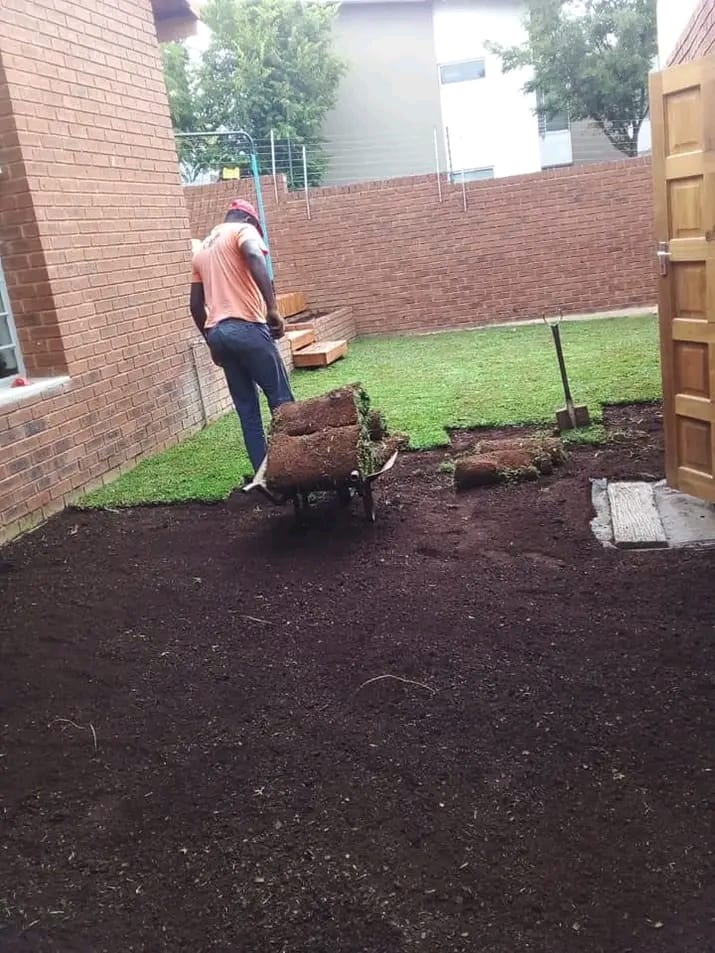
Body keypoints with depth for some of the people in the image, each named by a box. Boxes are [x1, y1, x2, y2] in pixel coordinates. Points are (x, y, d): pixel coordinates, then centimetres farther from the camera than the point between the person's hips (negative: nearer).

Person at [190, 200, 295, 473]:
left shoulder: (201, 249, 24)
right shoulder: (244, 230, 4)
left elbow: (196, 304, 22)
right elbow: (255, 258, -20)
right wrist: (272, 309, -25)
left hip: (217, 332, 7)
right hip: (246, 327, -7)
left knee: (246, 408, 10)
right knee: (281, 399, 2)